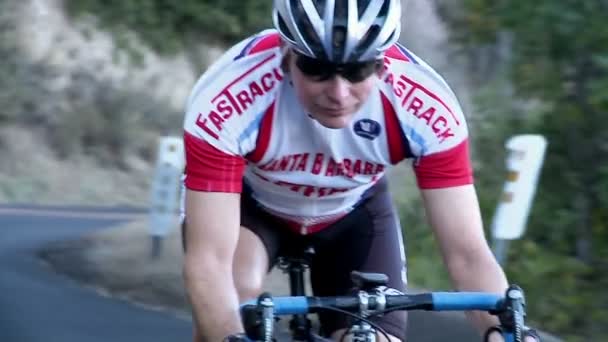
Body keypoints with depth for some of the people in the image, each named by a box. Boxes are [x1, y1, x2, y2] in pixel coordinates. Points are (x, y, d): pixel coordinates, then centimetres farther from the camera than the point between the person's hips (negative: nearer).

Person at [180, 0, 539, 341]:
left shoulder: (425, 105, -35)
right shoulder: (227, 101, -41)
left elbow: (468, 253, -33)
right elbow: (208, 260, -43)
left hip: (352, 211, 2)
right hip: (248, 203, -2)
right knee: (236, 288, -33)